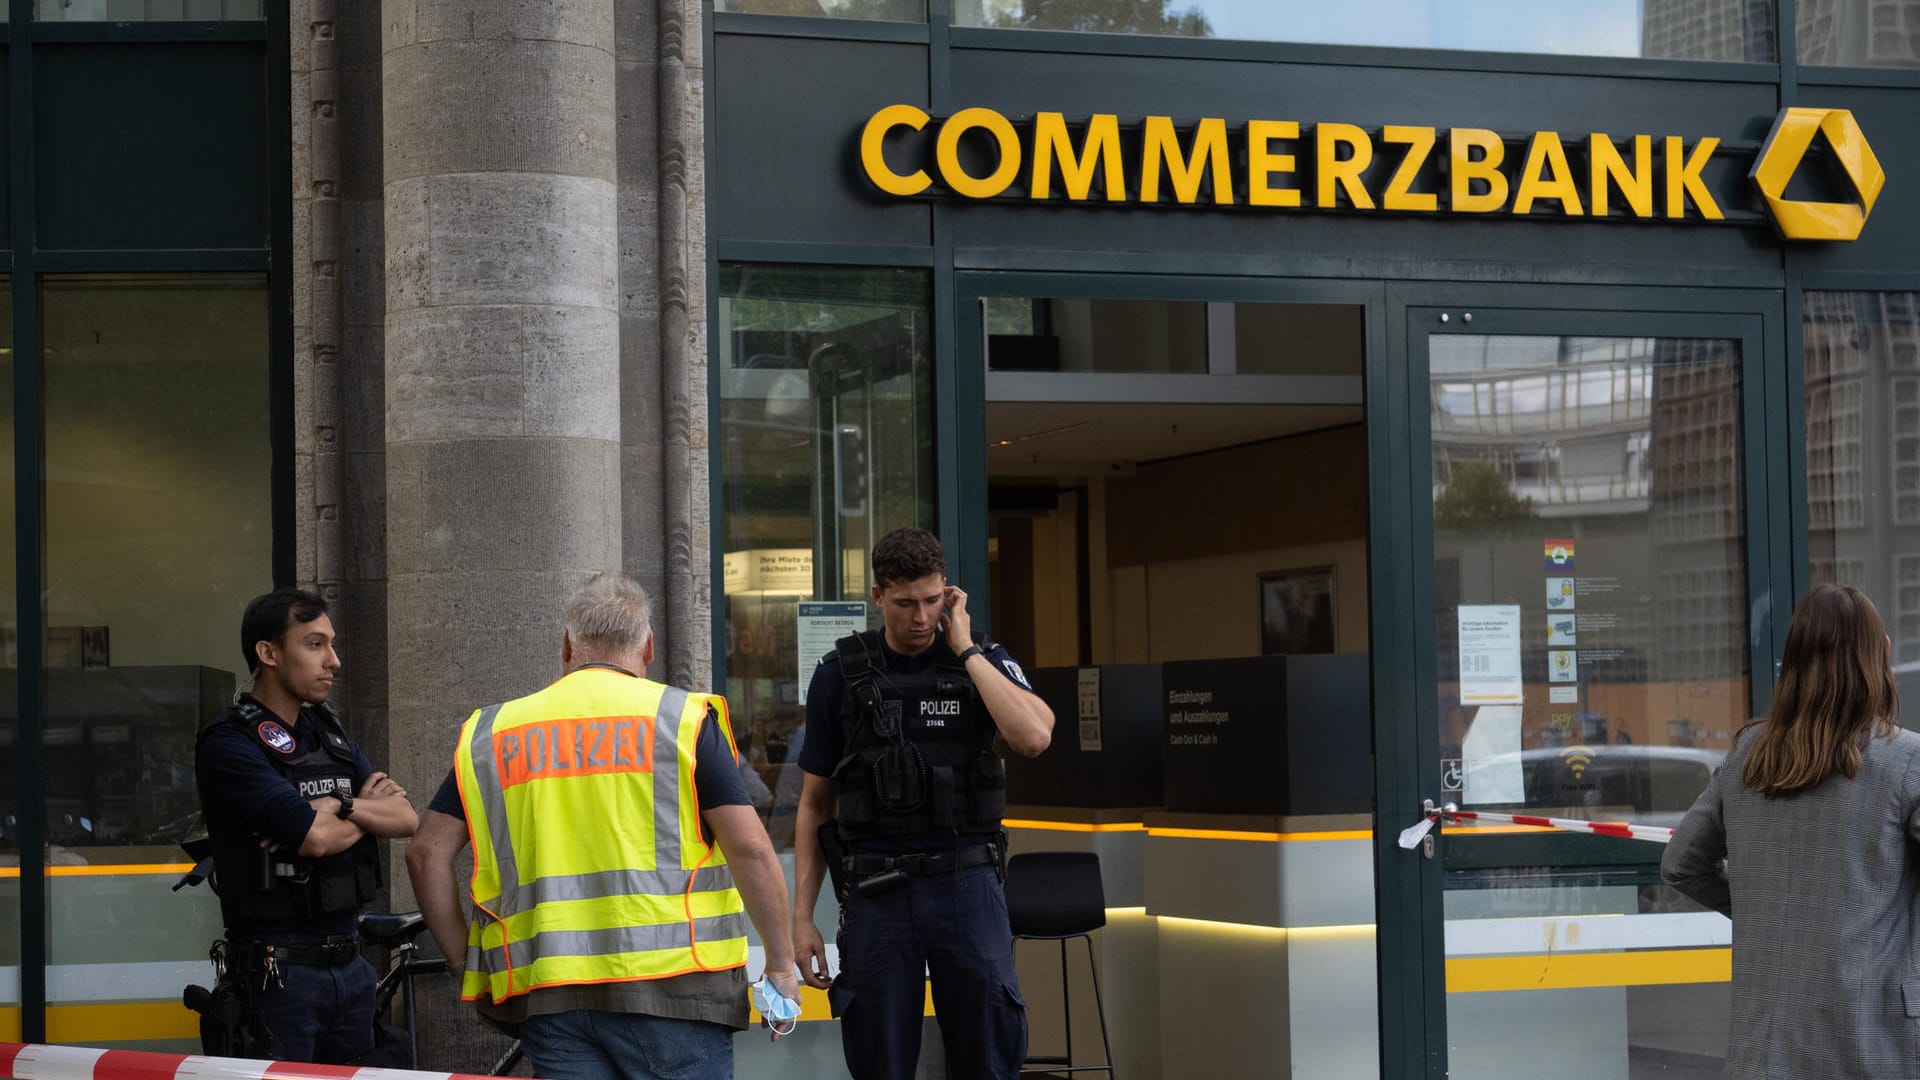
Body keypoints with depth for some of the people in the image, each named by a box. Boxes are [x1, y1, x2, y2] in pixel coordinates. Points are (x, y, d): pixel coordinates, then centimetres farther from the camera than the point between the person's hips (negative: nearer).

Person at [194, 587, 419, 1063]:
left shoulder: (328, 733, 14)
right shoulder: (229, 743, -11)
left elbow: (406, 820, 5)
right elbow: (316, 839, -21)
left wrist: (341, 805, -13)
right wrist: (370, 810, -1)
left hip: (349, 964, 7)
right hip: (279, 971, -7)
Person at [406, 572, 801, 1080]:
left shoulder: (491, 733, 11)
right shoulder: (684, 718, 2)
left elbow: (428, 853, 8)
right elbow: (750, 850, -4)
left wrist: (468, 964, 15)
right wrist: (781, 966, 4)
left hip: (544, 996, 3)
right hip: (670, 981, -3)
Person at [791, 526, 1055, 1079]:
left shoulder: (984, 662, 3)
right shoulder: (840, 674, 5)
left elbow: (1034, 736, -18)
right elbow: (815, 803, 9)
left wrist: (964, 649, -11)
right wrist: (802, 917, 5)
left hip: (965, 883, 0)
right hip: (876, 892, 1)